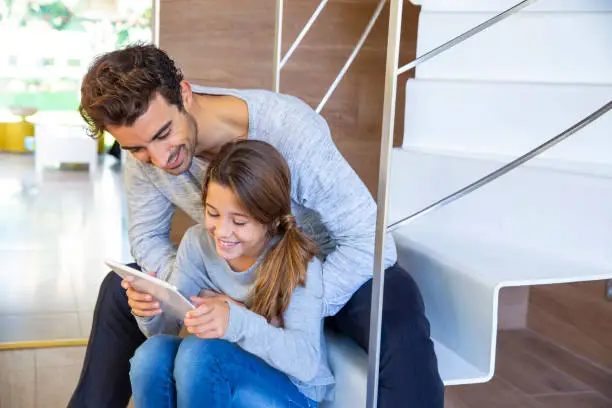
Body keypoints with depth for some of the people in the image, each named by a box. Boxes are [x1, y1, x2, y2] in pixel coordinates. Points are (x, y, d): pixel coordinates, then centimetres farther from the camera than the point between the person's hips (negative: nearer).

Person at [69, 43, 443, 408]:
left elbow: (370, 241, -32)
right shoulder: (145, 141, -18)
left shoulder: (289, 128, -36)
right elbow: (147, 236, -4)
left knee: (400, 331, -36)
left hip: (336, 264, -5)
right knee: (120, 290, 5)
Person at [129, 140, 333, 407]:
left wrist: (237, 322, -45)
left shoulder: (298, 264, -19)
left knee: (199, 351, -31)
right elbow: (166, 328, -4)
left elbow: (306, 363, -29)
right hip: (221, 377, 5)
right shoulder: (197, 243, -6)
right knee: (152, 354, -26)